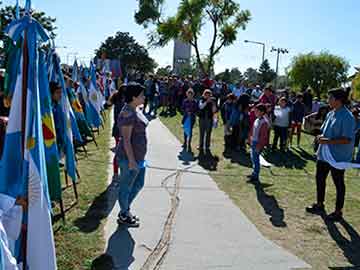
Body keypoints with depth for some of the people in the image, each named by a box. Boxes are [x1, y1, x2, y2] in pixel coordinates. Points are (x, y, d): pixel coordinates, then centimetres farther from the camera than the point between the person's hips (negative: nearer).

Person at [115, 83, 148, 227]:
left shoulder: (135, 110, 7)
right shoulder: (128, 113, -23)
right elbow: (126, 139, -23)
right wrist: (131, 160, -22)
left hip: (138, 156, 10)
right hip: (129, 157, -10)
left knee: (139, 184, 21)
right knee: (126, 187, 9)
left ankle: (125, 210, 39)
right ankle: (124, 216, 28)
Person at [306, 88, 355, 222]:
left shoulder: (347, 117, -19)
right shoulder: (330, 114, 7)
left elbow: (347, 139, -24)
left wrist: (328, 141, -27)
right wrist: (321, 137, -5)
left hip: (338, 157, -8)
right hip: (324, 154, 8)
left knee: (339, 184, 7)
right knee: (320, 178, 17)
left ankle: (338, 212, 23)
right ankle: (319, 205, 35)